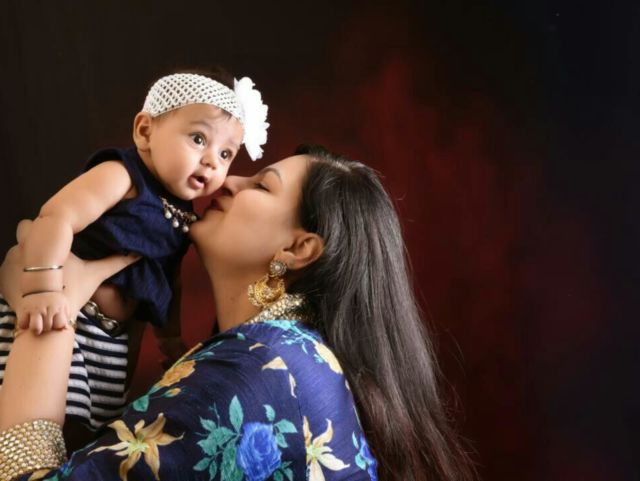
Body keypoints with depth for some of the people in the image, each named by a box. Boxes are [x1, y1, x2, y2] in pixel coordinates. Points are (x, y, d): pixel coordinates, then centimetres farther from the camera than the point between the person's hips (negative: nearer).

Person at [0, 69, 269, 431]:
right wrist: (43, 288, -43)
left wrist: (171, 338, 27)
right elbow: (57, 217, -31)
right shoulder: (121, 175, -16)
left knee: (106, 419, 16)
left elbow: (167, 284, 22)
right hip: (60, 315, -8)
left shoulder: (180, 213, 9)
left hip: (114, 335, 8)